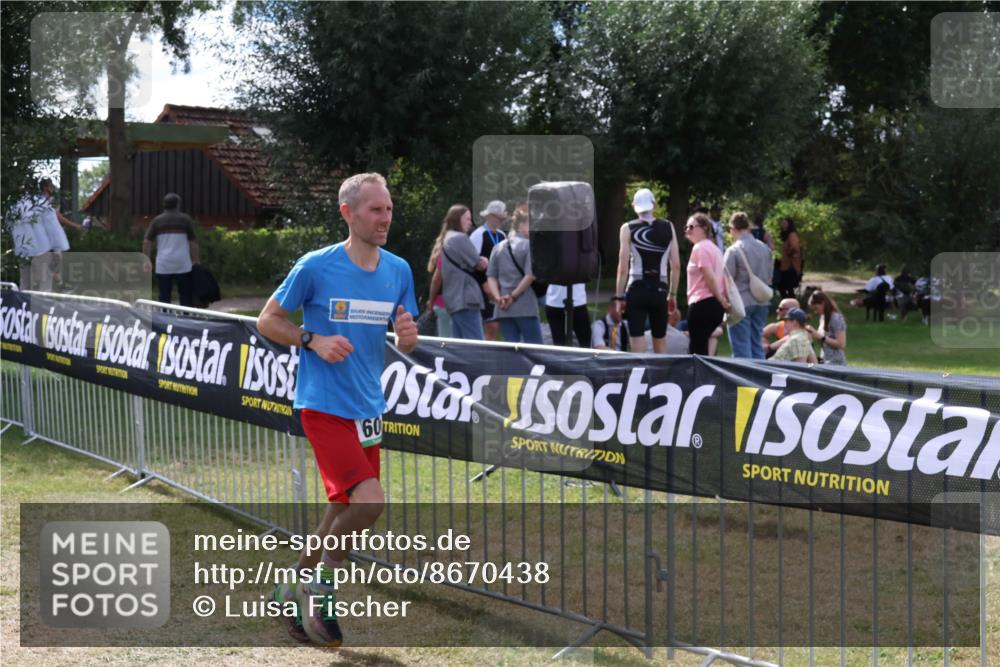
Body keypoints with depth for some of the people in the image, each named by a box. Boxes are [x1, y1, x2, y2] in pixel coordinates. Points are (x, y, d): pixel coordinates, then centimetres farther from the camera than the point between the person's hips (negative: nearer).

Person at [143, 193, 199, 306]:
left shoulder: (157, 221, 6)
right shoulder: (186, 219, 2)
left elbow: (147, 242, 2)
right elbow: (193, 242, -1)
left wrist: (147, 260, 9)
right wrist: (195, 261, 5)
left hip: (163, 266, 2)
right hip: (183, 265, -2)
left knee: (164, 297, 5)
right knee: (186, 297, 3)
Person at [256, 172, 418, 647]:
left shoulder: (398, 270, 5)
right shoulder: (315, 266, -10)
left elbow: (404, 346, 13)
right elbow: (267, 320, -1)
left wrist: (408, 335, -11)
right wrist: (313, 341, -16)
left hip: (368, 409, 6)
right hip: (324, 406, -6)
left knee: (344, 509, 13)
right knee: (369, 500, -19)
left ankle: (294, 591, 33)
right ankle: (322, 586, 4)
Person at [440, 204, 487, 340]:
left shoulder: (447, 239, 20)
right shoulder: (460, 238, -10)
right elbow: (479, 265, -9)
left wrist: (481, 261, 8)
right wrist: (484, 262, 14)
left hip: (453, 299, 10)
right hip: (466, 298, -10)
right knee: (475, 344, -14)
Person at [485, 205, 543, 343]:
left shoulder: (498, 247, 13)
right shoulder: (528, 245, -5)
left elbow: (491, 276, 7)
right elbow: (530, 275, -13)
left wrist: (497, 297, -2)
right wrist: (514, 296, -8)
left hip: (503, 308, 5)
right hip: (525, 307, -5)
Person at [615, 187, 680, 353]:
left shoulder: (628, 229, -2)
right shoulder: (668, 227, 4)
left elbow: (623, 268, -6)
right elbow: (676, 266, 4)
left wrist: (620, 297, 0)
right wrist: (673, 294, 13)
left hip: (636, 290, -2)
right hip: (659, 290, 2)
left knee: (637, 343, -2)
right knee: (660, 341, 15)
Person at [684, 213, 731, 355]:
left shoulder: (699, 248, -11)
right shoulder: (713, 247, 20)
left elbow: (710, 277, -17)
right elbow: (722, 276, 18)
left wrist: (721, 301, -11)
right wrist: (724, 300, 12)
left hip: (702, 303, -10)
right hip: (715, 304, 10)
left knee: (697, 349, -7)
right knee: (701, 347, 15)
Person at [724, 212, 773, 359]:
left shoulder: (734, 250, -14)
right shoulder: (764, 249, 3)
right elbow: (769, 276, 10)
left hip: (741, 303, -6)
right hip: (761, 302, 6)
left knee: (742, 348, -1)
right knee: (757, 344, 14)